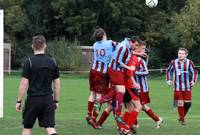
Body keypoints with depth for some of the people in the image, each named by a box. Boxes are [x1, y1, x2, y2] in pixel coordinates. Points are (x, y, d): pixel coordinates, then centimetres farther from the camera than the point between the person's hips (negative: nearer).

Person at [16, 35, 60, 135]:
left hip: (33, 99, -3)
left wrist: (19, 101, -3)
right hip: (48, 99, 3)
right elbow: (57, 84, 7)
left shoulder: (29, 62, -8)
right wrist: (56, 101, 16)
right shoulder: (52, 62, 4)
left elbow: (24, 83, -10)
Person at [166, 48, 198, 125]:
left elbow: (194, 72, 5)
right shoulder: (174, 62, -3)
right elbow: (168, 71, 13)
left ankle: (182, 117, 22)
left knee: (187, 103, 0)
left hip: (187, 87, 0)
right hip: (177, 87, 0)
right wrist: (168, 80, 2)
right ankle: (182, 119, 9)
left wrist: (193, 81, -9)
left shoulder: (189, 63, -6)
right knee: (180, 103, -5)